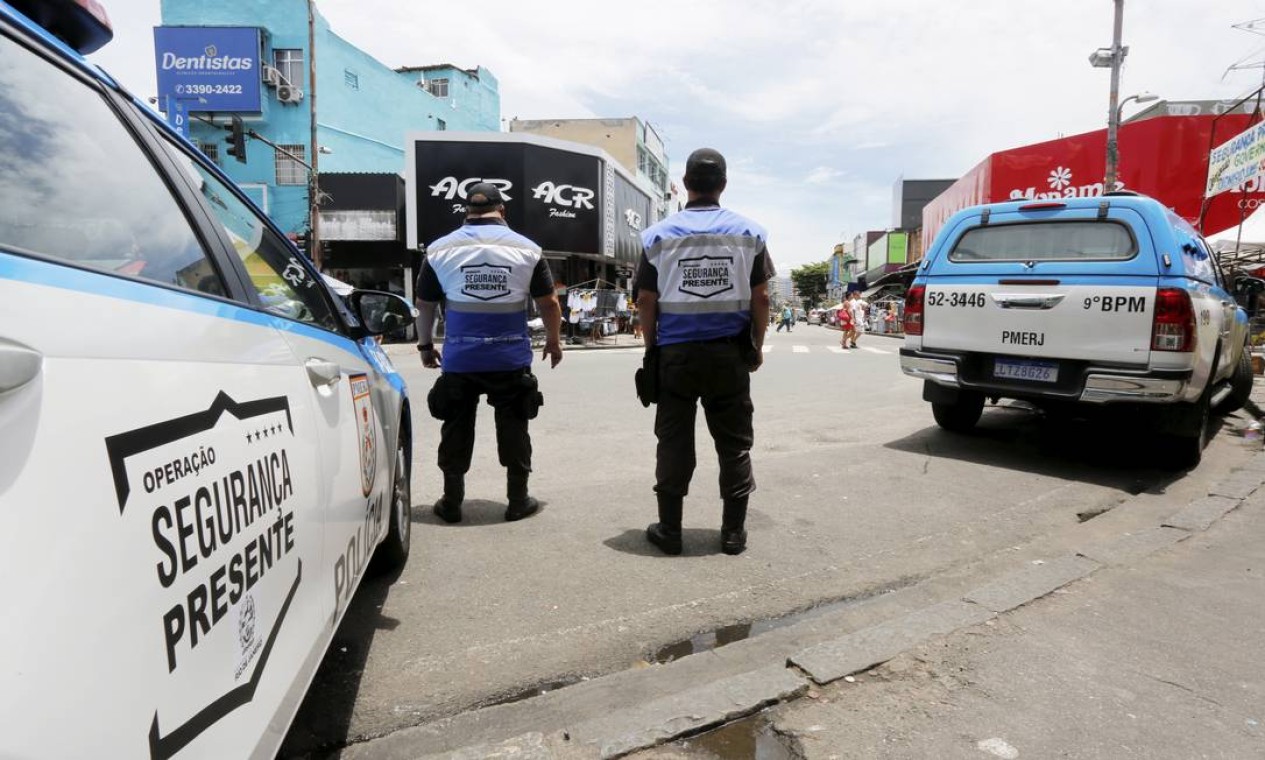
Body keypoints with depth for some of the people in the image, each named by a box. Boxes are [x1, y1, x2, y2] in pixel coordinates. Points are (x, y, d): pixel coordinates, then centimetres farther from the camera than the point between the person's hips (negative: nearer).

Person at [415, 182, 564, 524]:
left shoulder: (440, 249, 3)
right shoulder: (526, 249, 0)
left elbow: (424, 305, 8)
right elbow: (549, 303, 3)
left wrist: (425, 345, 21)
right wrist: (553, 341, 18)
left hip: (460, 359, 1)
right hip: (511, 359, 0)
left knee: (456, 429, 12)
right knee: (513, 428, 10)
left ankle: (451, 503, 19)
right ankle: (518, 501, 17)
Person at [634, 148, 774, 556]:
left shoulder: (660, 234, 0)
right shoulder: (749, 232, 2)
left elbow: (646, 300, 0)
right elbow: (760, 297, 1)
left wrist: (652, 347, 11)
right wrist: (757, 346, 11)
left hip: (676, 352, 0)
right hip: (729, 352, 1)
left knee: (674, 440, 7)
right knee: (734, 440, 9)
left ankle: (669, 530, 13)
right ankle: (733, 531, 15)